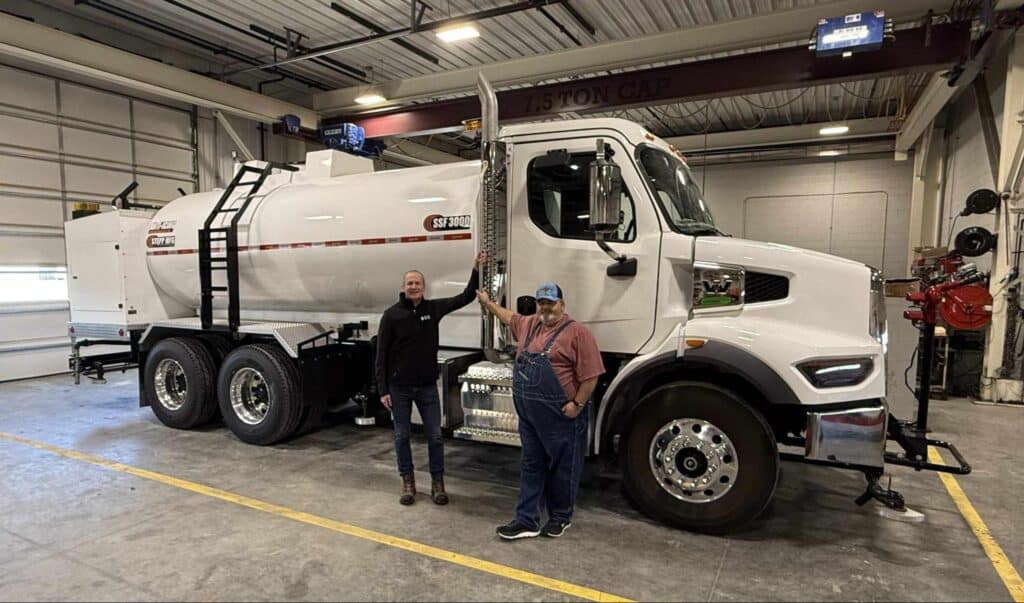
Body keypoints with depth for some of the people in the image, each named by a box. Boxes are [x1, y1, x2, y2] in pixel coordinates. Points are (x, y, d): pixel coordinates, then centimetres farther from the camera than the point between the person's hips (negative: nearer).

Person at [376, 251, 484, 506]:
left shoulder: (433, 308, 1)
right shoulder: (391, 315, -7)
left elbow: (465, 297, 8)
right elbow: (381, 355, -6)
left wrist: (476, 269, 0)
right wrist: (383, 390, -9)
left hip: (427, 386, 2)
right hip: (399, 387, -2)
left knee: (435, 435, 5)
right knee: (402, 436, 9)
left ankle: (437, 483, 20)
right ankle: (408, 482, 25)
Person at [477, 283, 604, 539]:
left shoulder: (577, 332, -12)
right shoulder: (529, 324, 11)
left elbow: (590, 375, -15)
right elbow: (509, 317, 33)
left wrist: (577, 404, -18)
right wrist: (488, 302, 40)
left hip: (560, 416, -7)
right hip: (529, 415, 7)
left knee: (561, 469, 9)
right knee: (531, 467, 13)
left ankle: (560, 517, 28)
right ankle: (526, 521, 21)